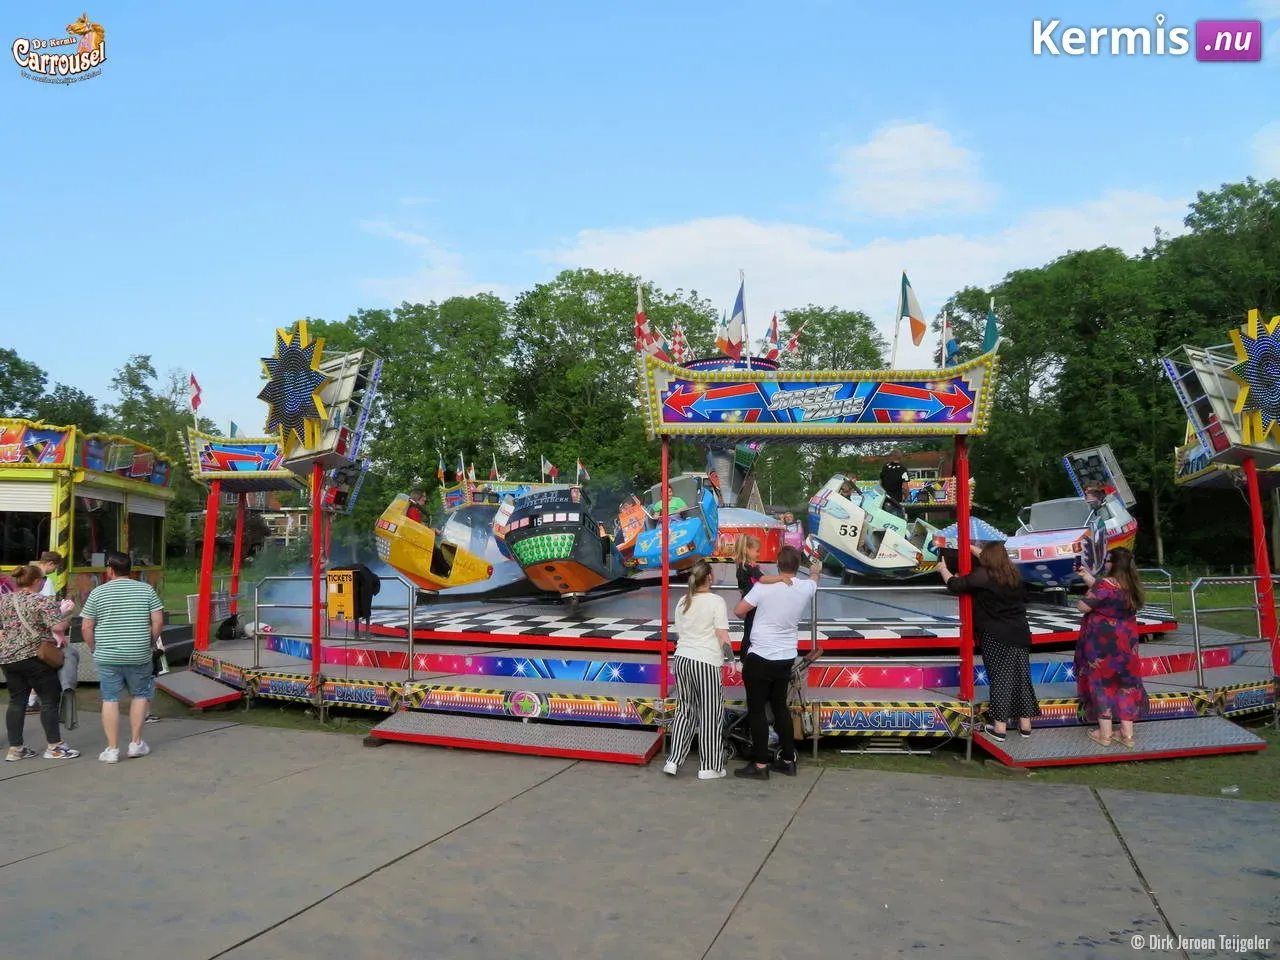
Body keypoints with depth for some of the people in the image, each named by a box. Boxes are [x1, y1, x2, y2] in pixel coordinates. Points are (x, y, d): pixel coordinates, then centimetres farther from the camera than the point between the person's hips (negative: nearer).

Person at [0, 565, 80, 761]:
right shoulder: (44, 601, -11)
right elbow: (58, 627, -18)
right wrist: (63, 611, -2)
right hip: (35, 658, -6)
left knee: (16, 702, 12)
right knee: (49, 701, 2)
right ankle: (54, 746, 6)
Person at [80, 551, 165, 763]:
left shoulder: (98, 593, -1)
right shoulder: (146, 589, 0)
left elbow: (86, 627, -1)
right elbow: (158, 621, -4)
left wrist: (95, 648, 12)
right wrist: (150, 643, 9)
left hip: (107, 657, 0)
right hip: (139, 656, 0)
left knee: (110, 700, 6)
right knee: (140, 695, 16)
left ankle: (112, 749, 9)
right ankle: (136, 743, 17)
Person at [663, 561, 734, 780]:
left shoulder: (683, 602, 10)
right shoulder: (716, 601, -7)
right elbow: (722, 635, -9)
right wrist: (730, 656, 0)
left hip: (681, 659, 6)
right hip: (705, 663, -6)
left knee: (684, 711, 16)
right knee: (710, 715, 5)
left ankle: (673, 761, 14)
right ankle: (708, 768, 12)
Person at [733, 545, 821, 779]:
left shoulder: (764, 586, -14)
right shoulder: (806, 588, 1)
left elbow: (739, 611, -9)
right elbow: (813, 580, 27)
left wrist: (749, 616, 14)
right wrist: (816, 571, 50)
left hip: (760, 658, -5)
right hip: (786, 659, 5)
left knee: (757, 710, 2)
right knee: (780, 707, 18)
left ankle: (760, 765, 4)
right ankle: (788, 760, 25)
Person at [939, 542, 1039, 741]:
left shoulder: (982, 576, -12)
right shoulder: (1014, 574, 7)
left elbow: (955, 584, -8)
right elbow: (995, 561, 26)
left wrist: (943, 569, 10)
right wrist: (973, 549, 37)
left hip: (995, 638, -5)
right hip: (1019, 635, 5)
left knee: (999, 679, -1)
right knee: (1021, 677, 12)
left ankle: (999, 727, 2)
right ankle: (1025, 724, 21)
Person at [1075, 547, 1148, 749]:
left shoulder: (1105, 583, -20)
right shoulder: (1131, 585, 4)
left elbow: (1083, 606, -19)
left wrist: (1078, 602, 1)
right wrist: (1087, 576, 19)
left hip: (1102, 642, -7)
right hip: (1124, 641, 7)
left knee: (1101, 682, 5)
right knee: (1124, 682, 13)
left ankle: (1105, 734, 11)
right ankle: (1127, 734, 20)